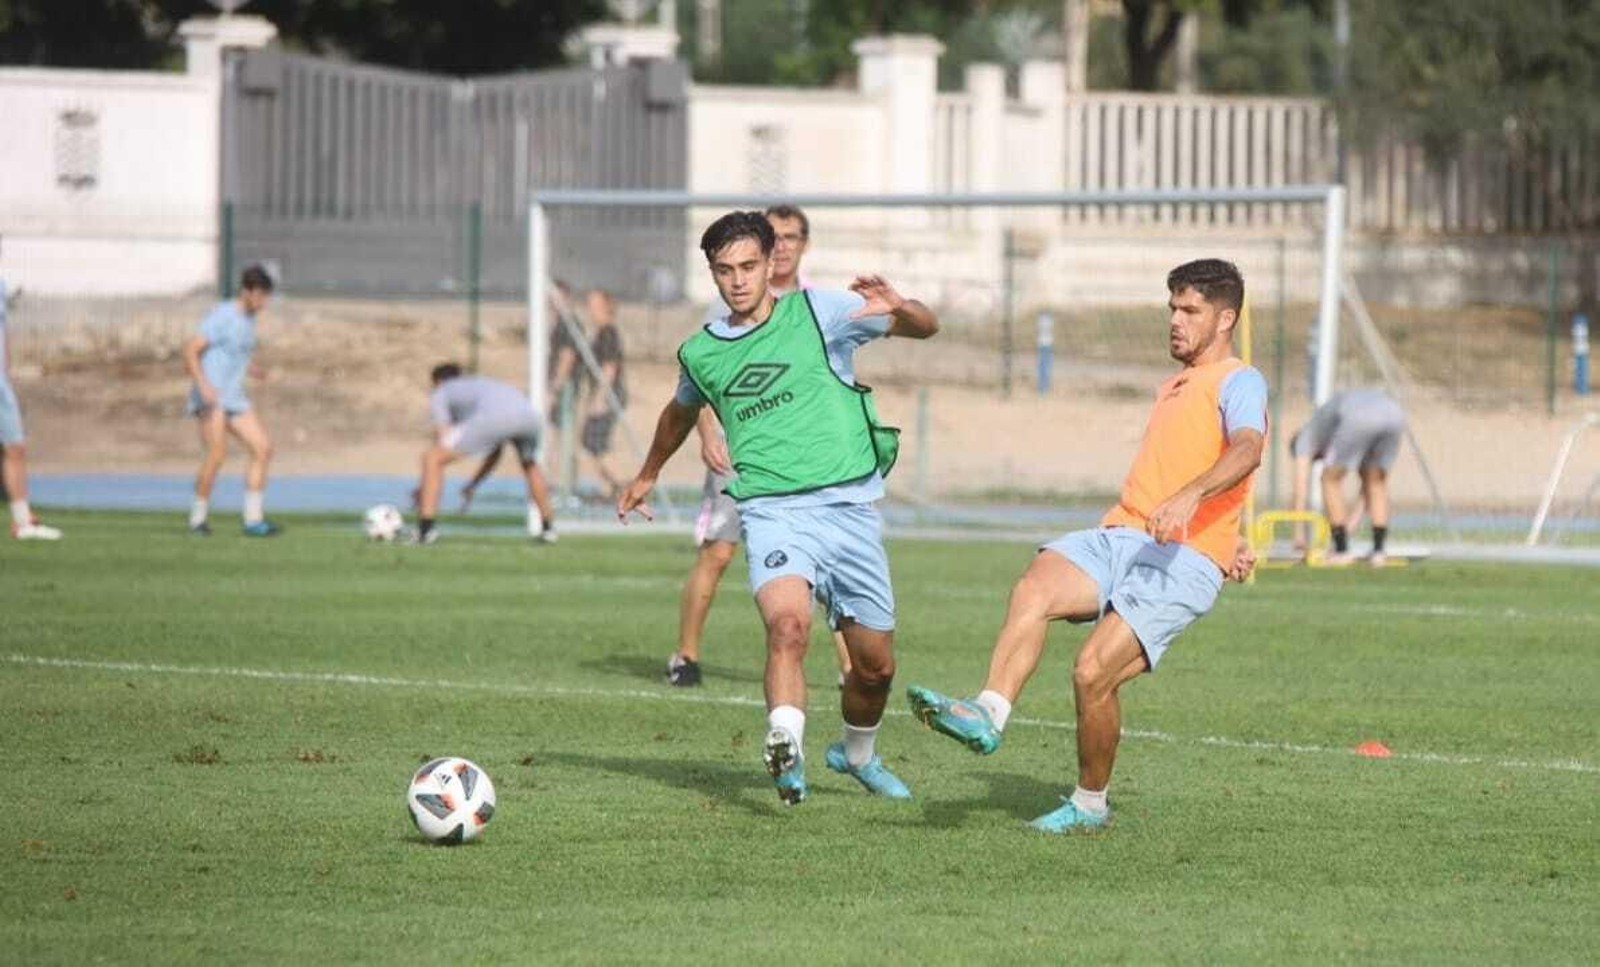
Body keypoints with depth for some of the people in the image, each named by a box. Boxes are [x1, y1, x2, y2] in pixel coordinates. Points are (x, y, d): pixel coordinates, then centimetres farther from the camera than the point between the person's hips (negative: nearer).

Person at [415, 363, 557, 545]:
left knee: (431, 458, 7)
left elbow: (443, 441, 17)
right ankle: (548, 528, 36)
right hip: (530, 417, 6)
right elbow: (495, 452, 44)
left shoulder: (440, 394, 28)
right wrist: (472, 486, 50)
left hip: (494, 418, -6)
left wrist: (424, 489, 24)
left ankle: (425, 529, -1)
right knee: (529, 463, 39)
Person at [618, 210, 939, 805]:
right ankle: (786, 752, -41)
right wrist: (647, 476, 47)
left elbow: (926, 328, -1)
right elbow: (681, 411, 34)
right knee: (788, 624, -31)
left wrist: (897, 308, -24)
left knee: (875, 665, 9)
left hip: (849, 505, 0)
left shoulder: (817, 313, 2)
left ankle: (858, 754, 37)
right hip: (773, 511, 0)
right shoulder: (701, 353, 10)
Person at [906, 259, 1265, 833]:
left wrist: (1189, 497, -40)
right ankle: (988, 714, -39)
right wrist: (1223, 543, 25)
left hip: (1182, 564, -7)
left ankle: (1090, 803, 1)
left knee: (1093, 673, -19)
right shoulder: (1173, 389, 28)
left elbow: (1246, 450, -22)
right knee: (1033, 590, -24)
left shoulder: (1238, 383, 0)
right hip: (1119, 536, 7)